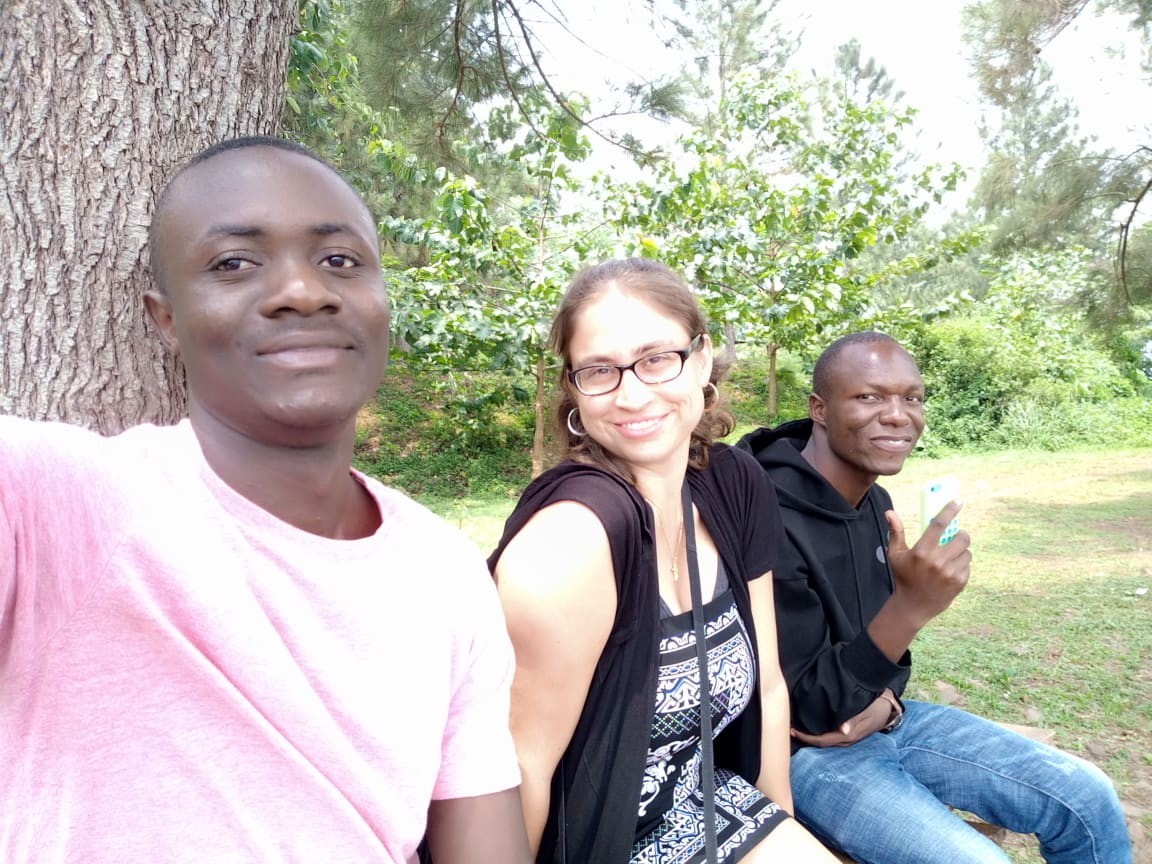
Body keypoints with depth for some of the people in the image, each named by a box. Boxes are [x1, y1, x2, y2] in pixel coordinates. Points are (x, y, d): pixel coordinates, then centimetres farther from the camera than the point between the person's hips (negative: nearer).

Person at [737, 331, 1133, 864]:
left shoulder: (873, 502, 2)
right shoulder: (769, 521, -27)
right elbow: (807, 709, -24)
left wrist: (885, 699, -10)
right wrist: (912, 606, -35)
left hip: (880, 718, 8)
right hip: (803, 752, -8)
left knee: (1088, 800, 4)